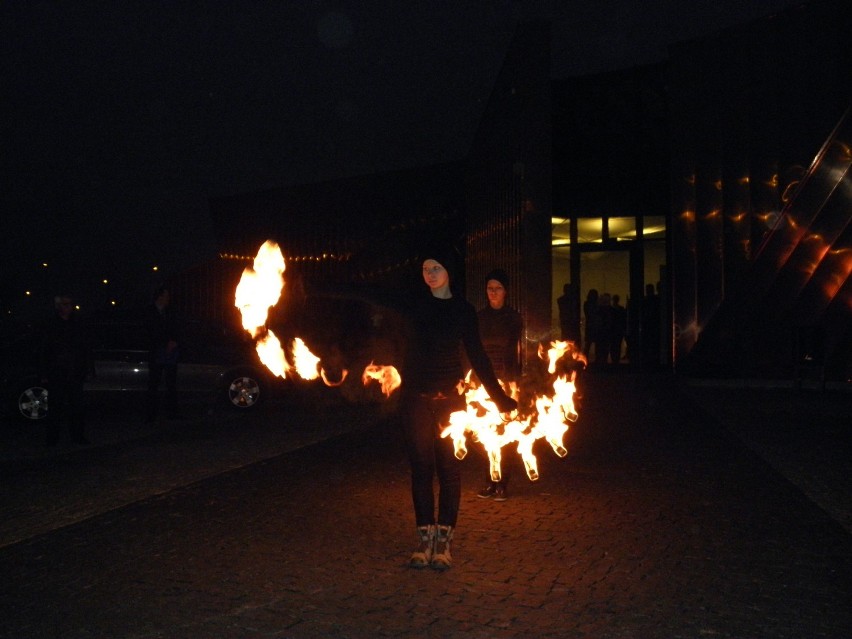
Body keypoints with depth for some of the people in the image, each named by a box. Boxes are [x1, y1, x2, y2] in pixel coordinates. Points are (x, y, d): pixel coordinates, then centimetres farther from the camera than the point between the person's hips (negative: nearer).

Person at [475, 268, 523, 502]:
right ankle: (489, 482, 10)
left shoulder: (514, 318, 3)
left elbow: (518, 352, 1)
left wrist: (516, 381, -7)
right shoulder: (479, 317, 8)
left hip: (507, 380, -2)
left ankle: (502, 484, 6)